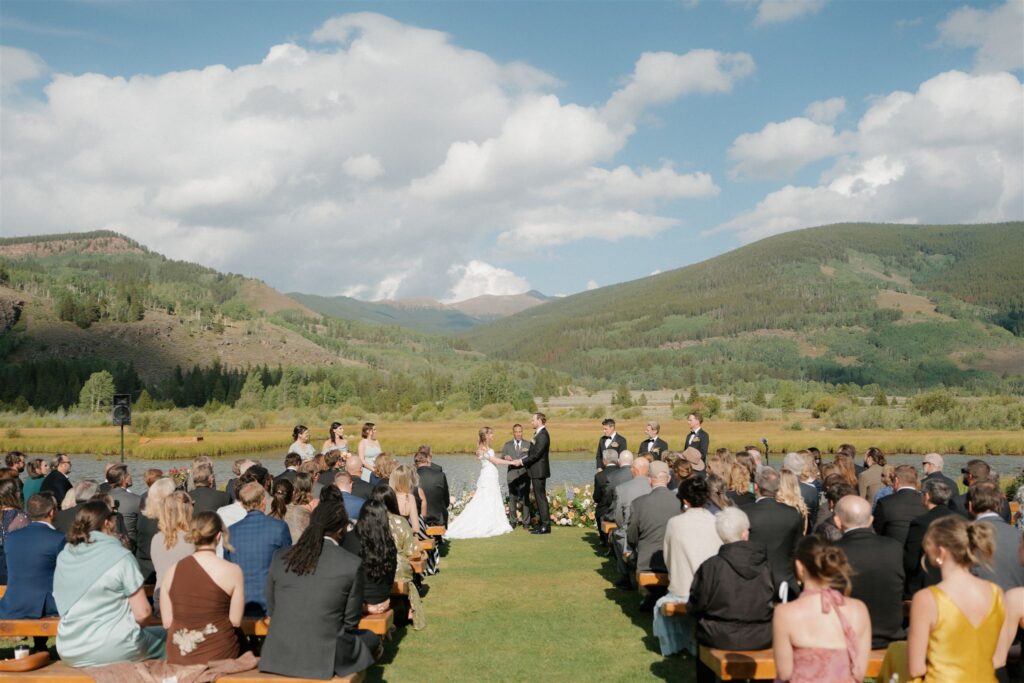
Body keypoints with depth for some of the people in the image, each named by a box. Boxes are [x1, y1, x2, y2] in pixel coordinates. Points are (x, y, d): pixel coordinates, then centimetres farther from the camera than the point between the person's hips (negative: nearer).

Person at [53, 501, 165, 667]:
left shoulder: (63, 557, 3)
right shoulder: (120, 556, -12)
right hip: (113, 649, -6)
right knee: (165, 637, 19)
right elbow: (142, 613, -14)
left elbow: (64, 608, 14)